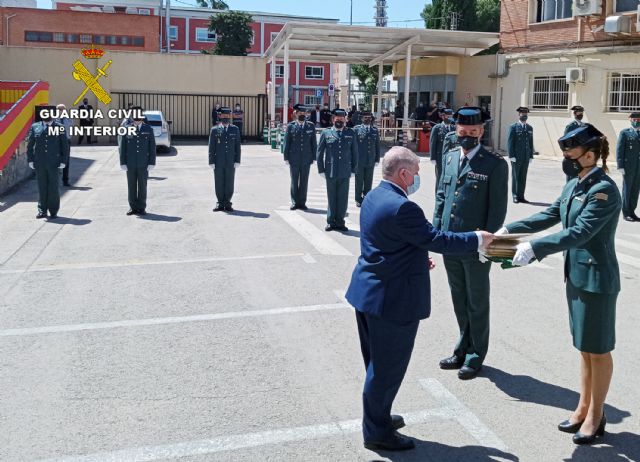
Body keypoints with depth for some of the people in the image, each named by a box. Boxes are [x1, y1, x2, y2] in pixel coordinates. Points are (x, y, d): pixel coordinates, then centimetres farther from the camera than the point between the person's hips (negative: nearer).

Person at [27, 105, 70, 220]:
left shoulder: (59, 127, 4)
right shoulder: (35, 127, 7)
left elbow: (65, 145, 3)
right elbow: (29, 145, 9)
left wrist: (63, 161, -4)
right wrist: (30, 160, 1)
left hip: (54, 163, -1)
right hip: (39, 164, 1)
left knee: (54, 188, 4)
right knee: (42, 188, 6)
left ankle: (53, 211, 14)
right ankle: (42, 211, 15)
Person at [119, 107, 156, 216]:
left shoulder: (148, 129, 1)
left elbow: (152, 147, 0)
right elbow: (122, 147, 3)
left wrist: (152, 163, -7)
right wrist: (123, 163, -4)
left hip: (143, 164, -1)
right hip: (130, 164, 1)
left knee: (142, 186, 4)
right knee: (131, 187, 6)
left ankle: (141, 208, 12)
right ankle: (133, 208, 16)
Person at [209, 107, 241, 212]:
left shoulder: (235, 129, 8)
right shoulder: (214, 130, 4)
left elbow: (237, 146, 6)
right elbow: (211, 147, 3)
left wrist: (237, 161, -1)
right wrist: (211, 161, -4)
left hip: (230, 162, 1)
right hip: (218, 162, -1)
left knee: (229, 183, 3)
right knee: (219, 183, 4)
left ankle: (227, 204, 12)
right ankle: (220, 203, 13)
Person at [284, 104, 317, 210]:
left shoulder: (311, 126, 6)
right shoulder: (290, 126, 1)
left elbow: (314, 143, 6)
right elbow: (287, 143, 1)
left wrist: (314, 157, 1)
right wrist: (286, 157, -3)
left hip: (306, 158, 1)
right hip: (294, 159, -1)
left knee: (304, 181, 6)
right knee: (294, 181, 6)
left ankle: (302, 202, 15)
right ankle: (295, 202, 13)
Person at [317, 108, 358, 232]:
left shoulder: (351, 134, 9)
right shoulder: (326, 133, 4)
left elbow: (355, 153, 11)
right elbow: (319, 153, 5)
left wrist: (353, 170, 5)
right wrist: (321, 170, 0)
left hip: (345, 172, 1)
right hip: (330, 172, -1)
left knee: (343, 198, 5)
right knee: (331, 198, 6)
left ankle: (339, 222, 16)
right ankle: (331, 222, 17)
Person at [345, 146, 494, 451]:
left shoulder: (374, 197, 7)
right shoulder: (402, 208, -25)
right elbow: (436, 240, -20)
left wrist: (417, 258, 14)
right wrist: (477, 240, -8)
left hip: (369, 292, 10)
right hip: (393, 300, -10)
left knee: (377, 364, 22)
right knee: (387, 368, 5)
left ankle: (377, 417, 39)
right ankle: (377, 432, 19)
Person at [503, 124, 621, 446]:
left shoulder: (604, 190, -20)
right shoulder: (574, 185, 5)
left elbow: (578, 232, -28)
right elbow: (550, 216, 13)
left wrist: (534, 248, -32)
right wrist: (509, 229, 6)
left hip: (596, 280, -8)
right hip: (575, 275, 8)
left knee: (598, 350, 7)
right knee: (584, 348, 18)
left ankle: (595, 417, 22)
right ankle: (584, 409, 31)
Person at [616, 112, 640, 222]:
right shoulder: (625, 133, -2)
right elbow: (619, 150, -6)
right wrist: (620, 166, -13)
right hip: (628, 166, -4)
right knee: (627, 189, 2)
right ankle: (626, 213, 9)